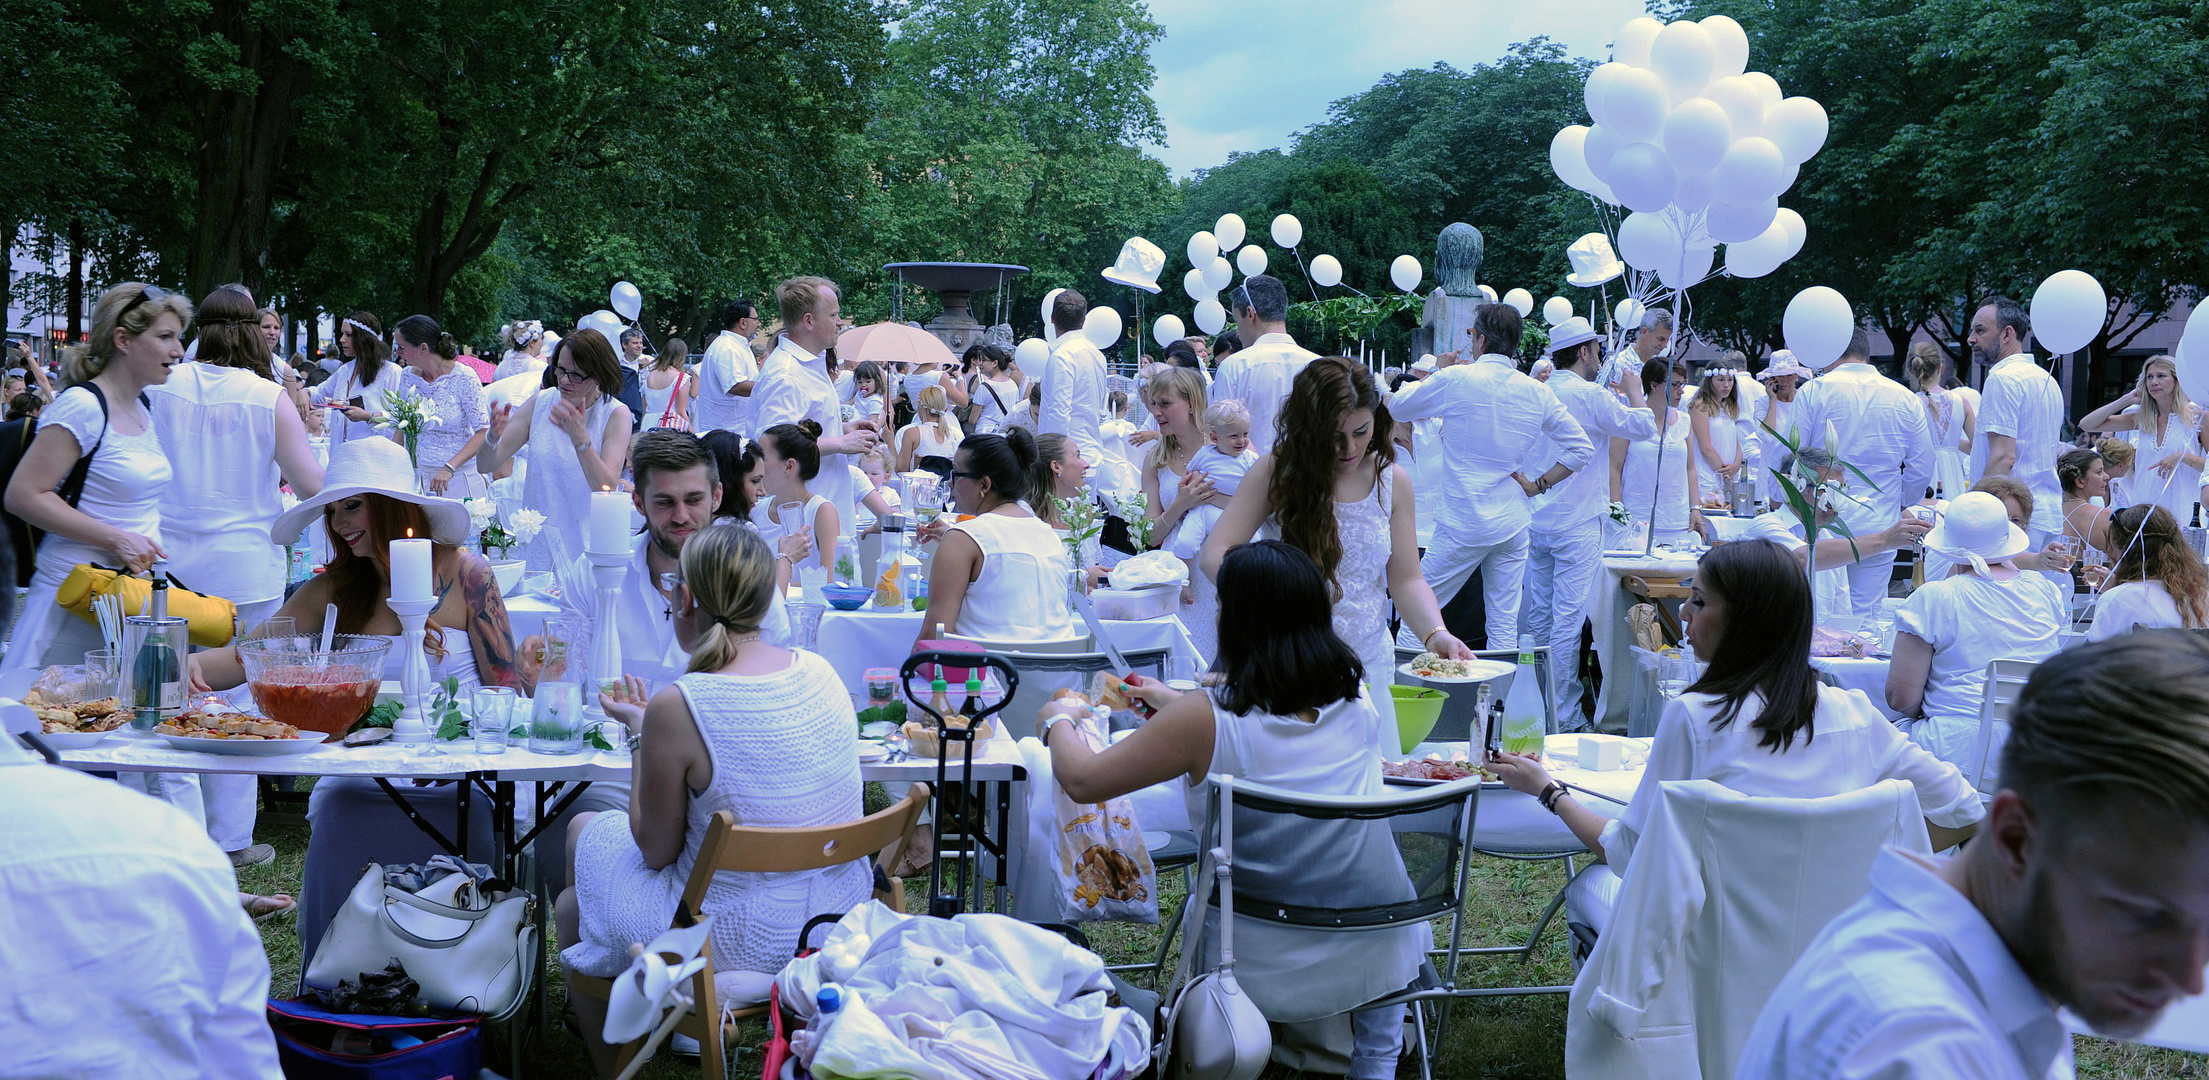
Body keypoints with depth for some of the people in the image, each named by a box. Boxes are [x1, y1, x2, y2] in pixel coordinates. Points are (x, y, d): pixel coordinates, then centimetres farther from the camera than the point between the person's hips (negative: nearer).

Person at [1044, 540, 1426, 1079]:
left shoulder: (1204, 721, -20)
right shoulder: (1357, 702, -6)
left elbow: (1082, 780, -10)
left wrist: (1057, 721, 11)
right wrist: (1174, 702, 26)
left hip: (1267, 970, -2)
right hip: (1378, 961, 2)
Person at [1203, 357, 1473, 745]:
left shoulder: (1392, 482, 4)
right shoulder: (1277, 473, -5)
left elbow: (1406, 580, 7)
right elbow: (1214, 556, -11)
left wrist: (1435, 634, -13)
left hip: (1368, 666, 3)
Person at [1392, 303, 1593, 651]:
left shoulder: (1455, 379, -9)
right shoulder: (1537, 392, 3)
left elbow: (1395, 407, 6)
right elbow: (1582, 449, 5)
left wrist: (1438, 373, 19)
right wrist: (1538, 485, 8)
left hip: (1463, 523, -4)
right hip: (1514, 522, 4)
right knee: (1505, 625, 7)